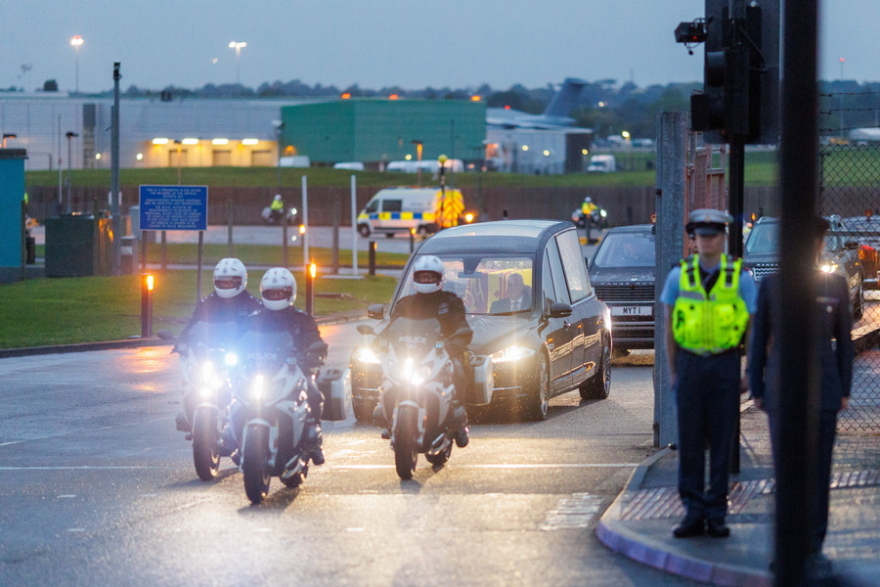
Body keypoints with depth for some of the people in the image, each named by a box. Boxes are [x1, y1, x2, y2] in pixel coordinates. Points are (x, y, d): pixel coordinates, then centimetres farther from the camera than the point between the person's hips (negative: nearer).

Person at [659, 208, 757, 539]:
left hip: (725, 365, -1)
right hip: (690, 365, 1)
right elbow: (669, 325, 8)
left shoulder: (741, 278, -2)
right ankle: (693, 514, 5)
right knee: (689, 441, 0)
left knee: (721, 442, 1)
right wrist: (673, 372, 6)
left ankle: (716, 515, 7)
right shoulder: (679, 276, 1)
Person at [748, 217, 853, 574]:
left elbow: (844, 340, 6)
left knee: (818, 468, 0)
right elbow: (758, 340, 4)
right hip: (781, 389, 0)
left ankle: (814, 546, 7)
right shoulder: (770, 285, 1)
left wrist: (845, 391, 1)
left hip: (822, 388, 0)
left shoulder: (836, 286, 2)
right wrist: (756, 390, 2)